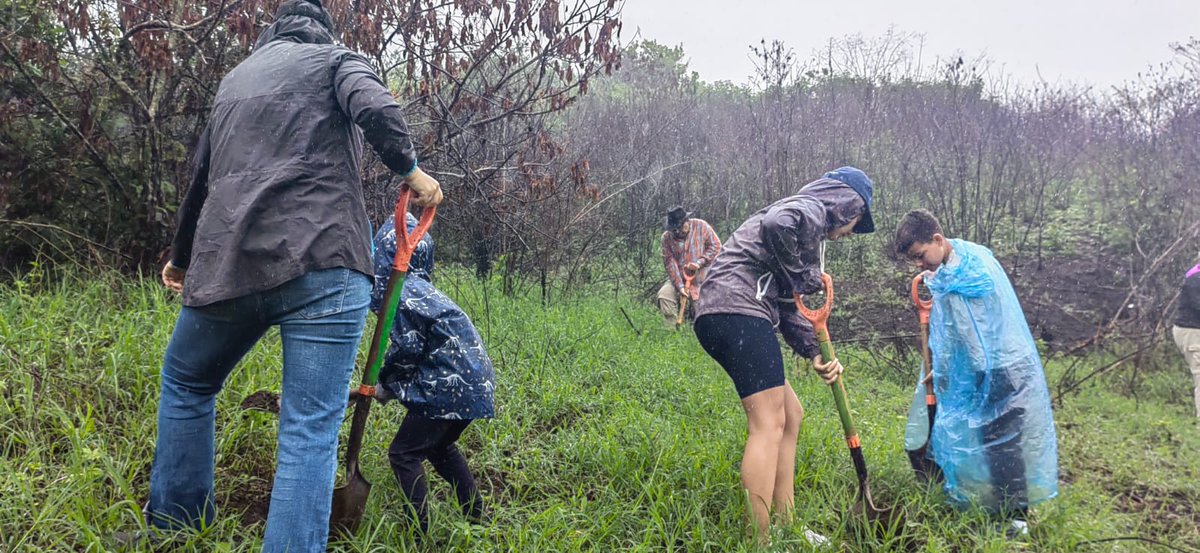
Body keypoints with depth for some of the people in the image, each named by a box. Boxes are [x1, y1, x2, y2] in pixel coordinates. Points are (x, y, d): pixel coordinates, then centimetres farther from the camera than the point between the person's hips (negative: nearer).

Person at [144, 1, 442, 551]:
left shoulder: (235, 77, 27)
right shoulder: (336, 60, 12)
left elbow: (202, 177, 34)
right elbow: (375, 109, -12)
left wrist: (181, 258, 46)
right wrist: (411, 170, 4)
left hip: (228, 262, 5)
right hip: (322, 262, -4)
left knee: (186, 382, 28)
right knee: (310, 434, -4)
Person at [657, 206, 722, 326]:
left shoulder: (701, 226, -7)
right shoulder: (667, 237, -4)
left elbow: (716, 246, -5)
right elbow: (669, 262, -8)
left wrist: (699, 262, -17)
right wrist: (680, 286, -16)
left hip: (701, 277, -2)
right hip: (679, 277, 2)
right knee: (664, 295, -19)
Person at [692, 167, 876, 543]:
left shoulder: (807, 229, 31)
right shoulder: (812, 209, 1)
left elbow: (787, 307, 27)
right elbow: (776, 223, -25)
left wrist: (814, 353, 14)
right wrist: (802, 276, -10)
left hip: (719, 315, 11)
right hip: (738, 310, -11)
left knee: (790, 414, 15)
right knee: (769, 423, -12)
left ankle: (784, 526, 19)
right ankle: (759, 540, -14)